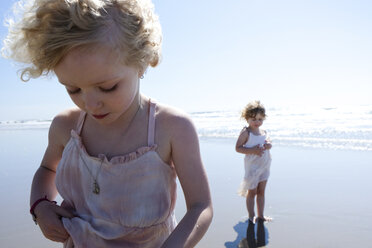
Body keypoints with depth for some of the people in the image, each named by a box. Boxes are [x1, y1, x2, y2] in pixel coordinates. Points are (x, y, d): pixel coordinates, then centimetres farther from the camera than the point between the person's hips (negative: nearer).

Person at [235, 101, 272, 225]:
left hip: (264, 166, 6)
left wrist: (269, 145, -7)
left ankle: (260, 215, 25)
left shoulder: (263, 132, 6)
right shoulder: (246, 132, -14)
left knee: (261, 192, 13)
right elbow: (238, 148, -16)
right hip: (252, 167, -6)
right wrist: (253, 150, -26)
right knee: (252, 192, 5)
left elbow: (268, 141, 18)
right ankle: (251, 217, 18)